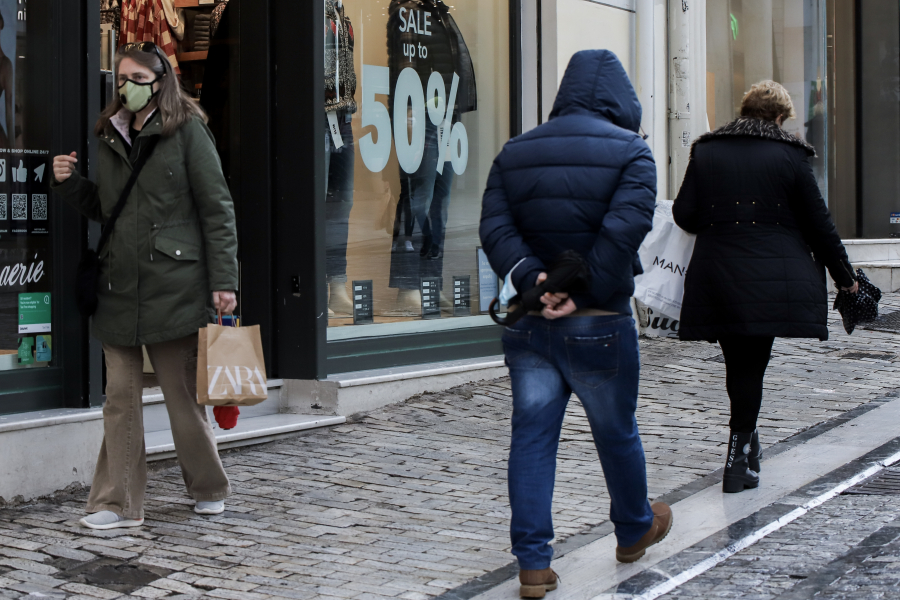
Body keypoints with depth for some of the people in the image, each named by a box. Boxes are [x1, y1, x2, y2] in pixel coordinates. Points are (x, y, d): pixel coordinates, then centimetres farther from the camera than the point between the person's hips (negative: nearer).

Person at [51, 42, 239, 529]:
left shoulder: (187, 130, -3)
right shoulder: (110, 136, 15)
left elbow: (217, 209, -5)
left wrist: (223, 281, -10)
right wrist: (70, 183, 3)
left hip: (172, 284, -5)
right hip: (119, 287, 5)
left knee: (182, 393, 4)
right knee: (120, 394, 2)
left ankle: (210, 488, 23)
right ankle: (118, 503, 6)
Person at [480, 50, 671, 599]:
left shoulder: (514, 153, 8)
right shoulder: (630, 151, -6)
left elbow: (495, 227, -4)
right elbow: (625, 229, -20)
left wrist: (533, 281, -15)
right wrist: (581, 295, -16)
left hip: (530, 324, 3)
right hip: (600, 325, -3)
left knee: (532, 437, 7)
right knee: (616, 433, 16)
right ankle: (634, 530, 38)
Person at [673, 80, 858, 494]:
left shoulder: (705, 152, 6)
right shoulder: (789, 156, 0)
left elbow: (684, 215, 2)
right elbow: (818, 224, 2)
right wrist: (844, 276, 13)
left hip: (716, 278, 2)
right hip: (771, 281, -2)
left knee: (738, 363, 13)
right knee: (752, 363, 0)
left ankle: (747, 445, 24)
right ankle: (739, 459, -2)